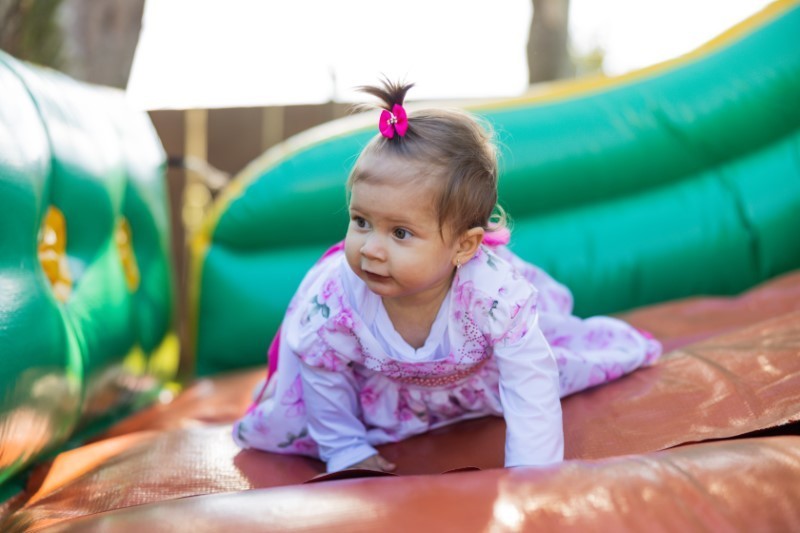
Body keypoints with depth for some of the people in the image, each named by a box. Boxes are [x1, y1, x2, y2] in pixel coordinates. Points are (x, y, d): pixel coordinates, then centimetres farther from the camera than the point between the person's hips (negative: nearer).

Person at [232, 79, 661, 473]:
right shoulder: (335, 298, -39)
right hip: (372, 381, 0)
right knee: (276, 426, 3)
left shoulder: (496, 294, -43)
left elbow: (531, 388, -31)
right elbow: (323, 376, -20)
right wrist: (346, 452, -11)